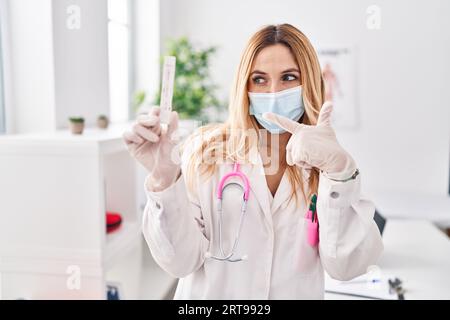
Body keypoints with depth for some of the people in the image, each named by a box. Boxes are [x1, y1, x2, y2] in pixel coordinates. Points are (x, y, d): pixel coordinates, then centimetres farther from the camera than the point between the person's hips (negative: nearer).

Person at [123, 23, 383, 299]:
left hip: (297, 293, 1)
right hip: (210, 292, 0)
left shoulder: (326, 162, -5)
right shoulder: (204, 149, -10)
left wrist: (341, 172, -27)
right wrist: (164, 178, -27)